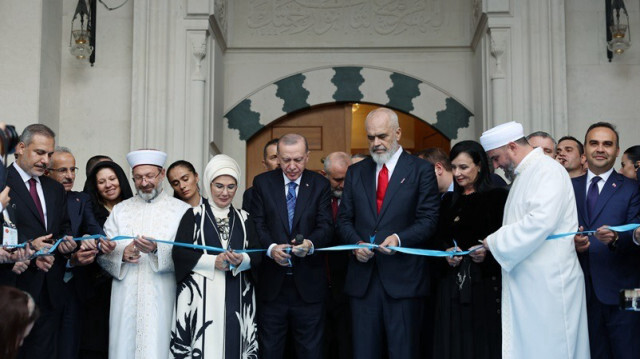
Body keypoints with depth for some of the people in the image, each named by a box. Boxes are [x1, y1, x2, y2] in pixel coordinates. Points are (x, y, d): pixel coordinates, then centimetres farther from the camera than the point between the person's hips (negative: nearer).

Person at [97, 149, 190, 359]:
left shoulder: (182, 210, 4)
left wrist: (157, 250, -23)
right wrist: (122, 253, -12)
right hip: (125, 300, 3)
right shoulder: (119, 210, 14)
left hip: (162, 301, -2)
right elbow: (103, 253, 8)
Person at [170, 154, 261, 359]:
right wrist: (213, 261, -16)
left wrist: (241, 260, -15)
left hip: (237, 298, 3)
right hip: (201, 296, -2)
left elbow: (258, 254, 7)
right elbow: (179, 252, -5)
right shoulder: (194, 215, 4)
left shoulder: (244, 218, 13)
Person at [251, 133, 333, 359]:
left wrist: (310, 243, -26)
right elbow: (258, 224, -2)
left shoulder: (320, 185, 4)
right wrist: (271, 247, -22)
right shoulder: (262, 183, 4)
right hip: (272, 282, 0)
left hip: (308, 283, 0)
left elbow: (326, 227, -4)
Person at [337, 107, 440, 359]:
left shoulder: (421, 170, 2)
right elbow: (344, 218, 13)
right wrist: (356, 243, -7)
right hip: (363, 277, 4)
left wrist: (399, 239, -19)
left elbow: (428, 220, -3)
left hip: (403, 278, -3)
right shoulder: (355, 172, 14)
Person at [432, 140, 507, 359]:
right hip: (453, 283, 4)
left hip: (486, 283, -4)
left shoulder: (497, 196, -2)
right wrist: (447, 251, -4)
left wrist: (487, 253, -21)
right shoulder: (449, 200, 14)